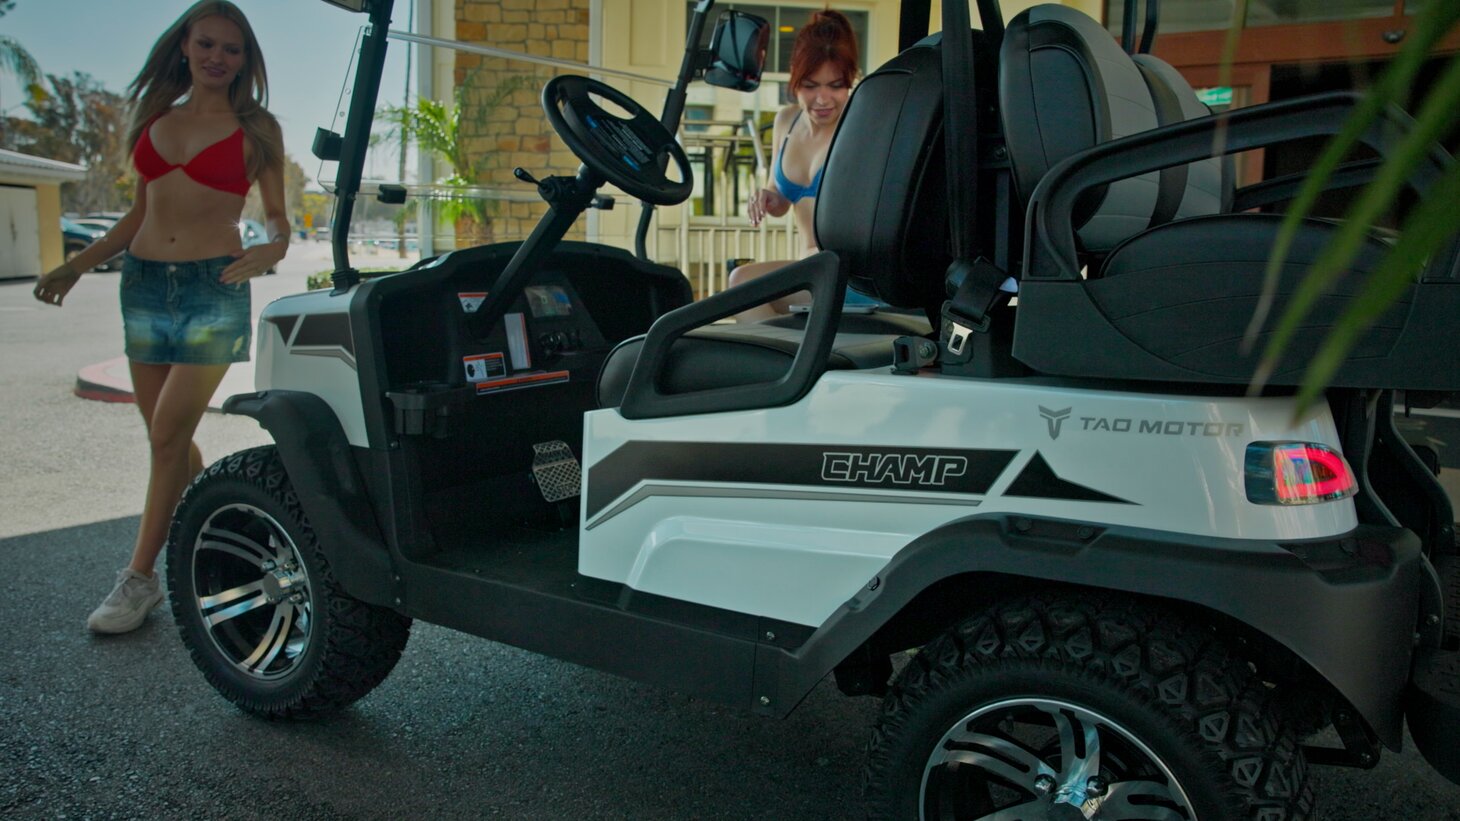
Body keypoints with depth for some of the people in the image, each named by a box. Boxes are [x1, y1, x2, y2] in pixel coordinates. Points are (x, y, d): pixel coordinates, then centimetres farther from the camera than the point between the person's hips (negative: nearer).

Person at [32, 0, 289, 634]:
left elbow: (276, 214, 2)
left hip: (212, 288, -5)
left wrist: (271, 249, -20)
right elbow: (140, 213, 19)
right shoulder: (156, 118, 14)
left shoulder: (256, 128, 2)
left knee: (169, 433, -9)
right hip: (143, 283, 5)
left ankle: (140, 577, 0)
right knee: (166, 435, 7)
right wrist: (75, 267, 14)